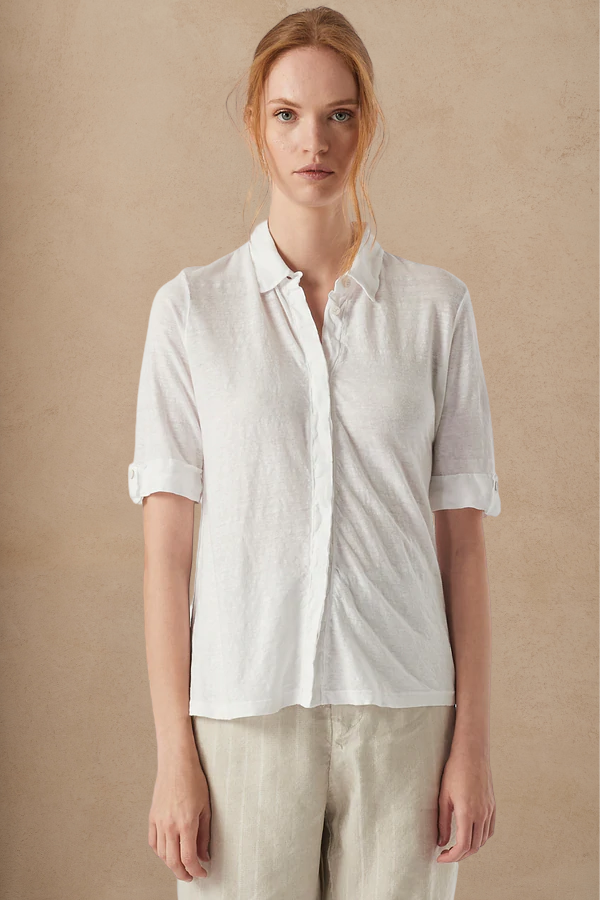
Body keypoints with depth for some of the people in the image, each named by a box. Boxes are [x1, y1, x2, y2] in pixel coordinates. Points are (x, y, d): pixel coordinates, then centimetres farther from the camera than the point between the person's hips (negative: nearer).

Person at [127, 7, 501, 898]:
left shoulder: (436, 305, 4)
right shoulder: (192, 307, 3)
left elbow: (461, 534, 4)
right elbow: (166, 541, 0)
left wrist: (473, 741, -1)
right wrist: (173, 754, -4)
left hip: (403, 714, 1)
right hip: (246, 713, 0)